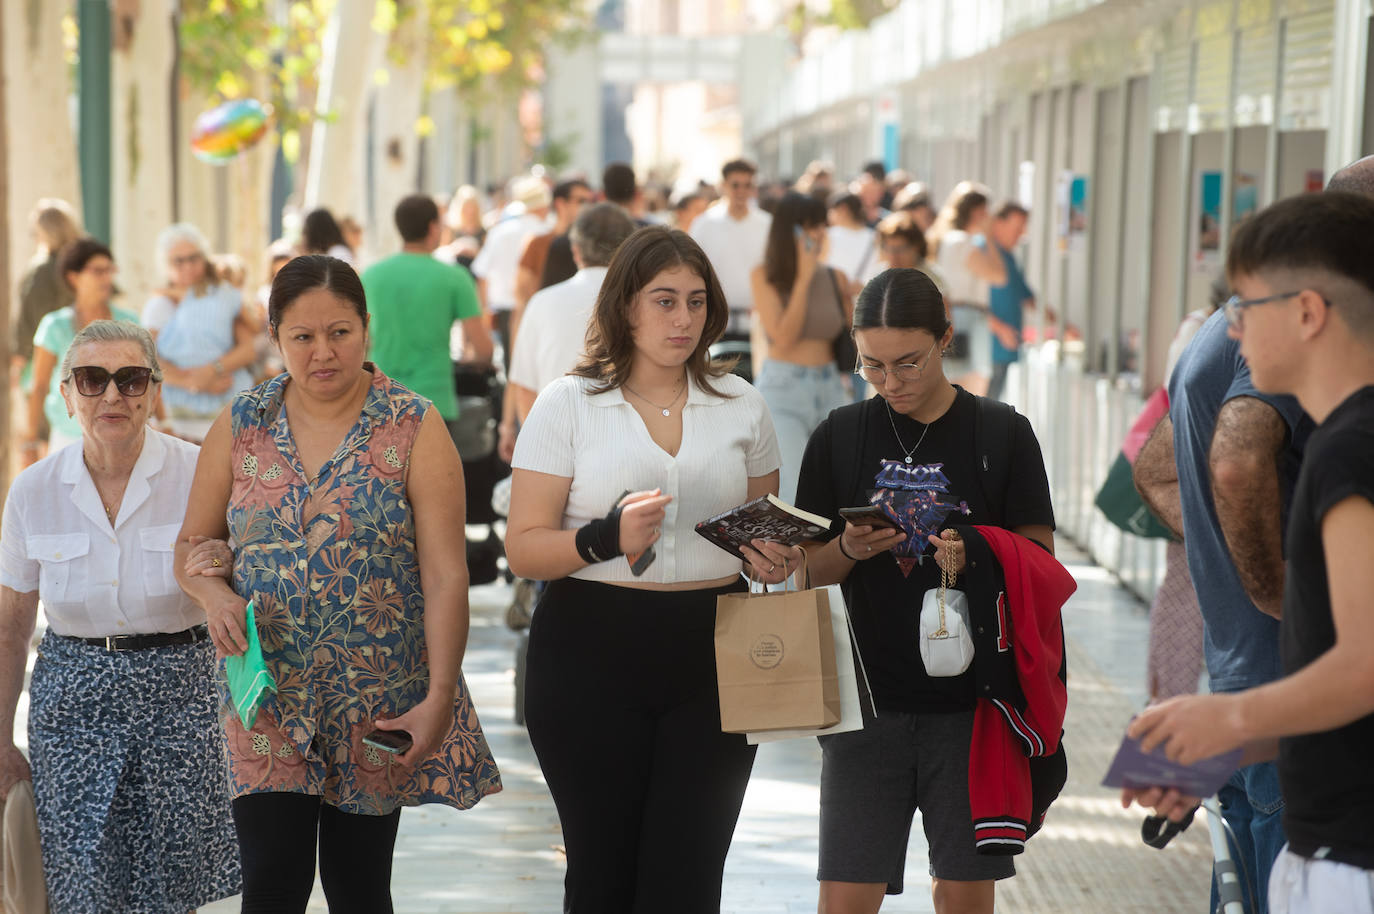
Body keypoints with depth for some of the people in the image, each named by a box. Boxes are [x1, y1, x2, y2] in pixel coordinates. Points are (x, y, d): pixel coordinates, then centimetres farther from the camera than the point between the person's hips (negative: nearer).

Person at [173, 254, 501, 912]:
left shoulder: (414, 428, -4)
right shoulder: (240, 425, 3)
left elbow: (446, 574, -8)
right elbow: (192, 545, 11)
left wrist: (439, 697, -16)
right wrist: (210, 591, -12)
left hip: (379, 701, -1)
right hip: (267, 692, 1)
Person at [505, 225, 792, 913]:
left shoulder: (741, 405, 11)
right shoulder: (568, 404, 2)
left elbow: (765, 529, 24)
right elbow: (524, 549, -3)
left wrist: (772, 558, 0)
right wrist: (606, 539, -21)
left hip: (710, 658, 2)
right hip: (593, 656, -2)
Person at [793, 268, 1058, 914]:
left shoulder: (1001, 434, 1)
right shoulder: (838, 438, 5)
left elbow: (1040, 560, 1)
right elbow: (809, 570, 9)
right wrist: (849, 550, -13)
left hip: (971, 697, -1)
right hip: (868, 697, 1)